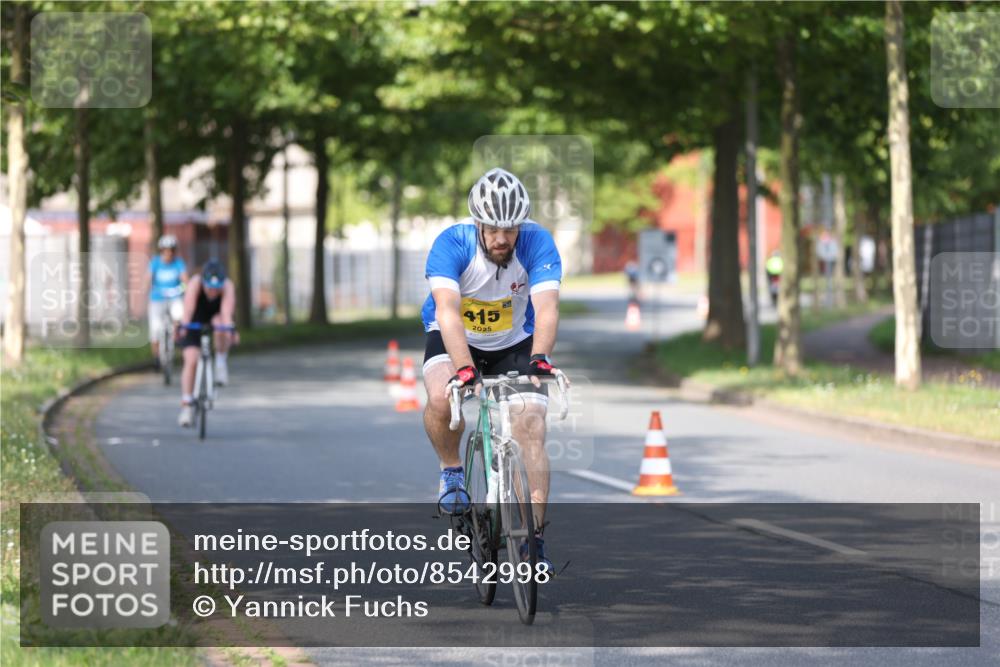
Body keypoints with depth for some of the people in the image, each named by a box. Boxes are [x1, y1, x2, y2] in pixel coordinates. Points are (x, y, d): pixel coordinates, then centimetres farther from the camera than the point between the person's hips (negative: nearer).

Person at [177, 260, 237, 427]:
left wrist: (230, 331, -62)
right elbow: (188, 308, -45)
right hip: (194, 323, -1)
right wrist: (184, 325, -64)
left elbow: (227, 312, -43)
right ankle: (186, 405, -10)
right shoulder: (195, 284, -30)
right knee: (191, 361, -17)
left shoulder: (227, 286, -28)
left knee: (220, 324, -36)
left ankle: (221, 361, -13)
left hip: (215, 319, 1)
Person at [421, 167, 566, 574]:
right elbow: (447, 311, -39)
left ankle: (535, 537, -8)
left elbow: (546, 308, -35)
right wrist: (464, 368, -53)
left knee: (531, 428, -15)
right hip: (456, 339, -1)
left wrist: (539, 358, -53)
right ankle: (451, 471, -3)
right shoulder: (452, 244, -28)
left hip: (515, 343, 1)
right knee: (441, 399, -32)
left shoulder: (537, 243, -24)